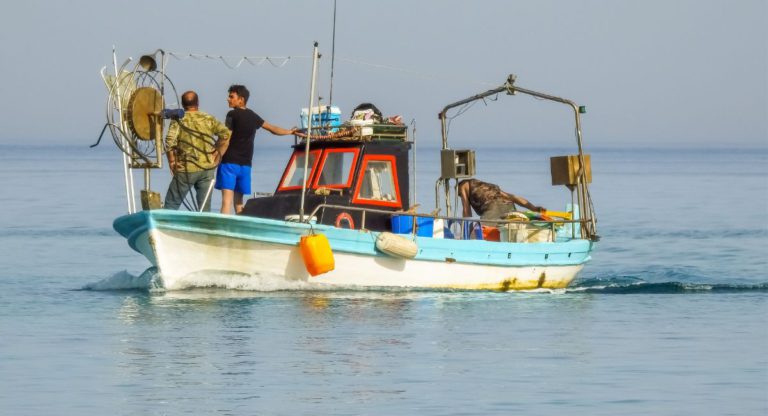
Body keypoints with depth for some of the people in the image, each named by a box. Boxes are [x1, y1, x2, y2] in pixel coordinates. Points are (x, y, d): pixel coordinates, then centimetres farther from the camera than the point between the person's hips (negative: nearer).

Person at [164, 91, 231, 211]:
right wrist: (218, 153, 5)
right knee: (205, 206, 7)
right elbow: (226, 134, -4)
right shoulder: (208, 119, 6)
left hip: (187, 169, -3)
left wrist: (172, 162, -4)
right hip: (207, 168, 3)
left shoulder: (179, 119, -3)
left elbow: (170, 141, -16)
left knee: (171, 204, 6)